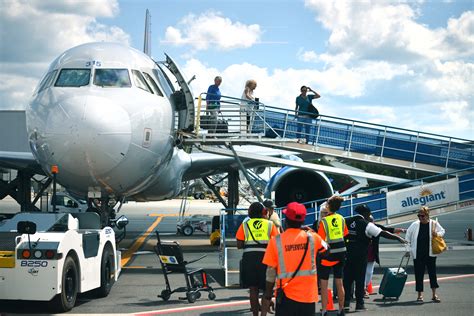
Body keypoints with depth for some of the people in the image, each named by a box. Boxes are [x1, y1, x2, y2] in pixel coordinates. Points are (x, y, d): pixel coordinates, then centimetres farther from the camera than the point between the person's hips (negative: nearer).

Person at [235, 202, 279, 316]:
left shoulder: (245, 224, 8)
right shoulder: (270, 224, 7)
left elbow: (239, 245, 2)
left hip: (249, 256, 1)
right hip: (265, 256, -1)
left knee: (253, 289, 7)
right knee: (267, 288, 11)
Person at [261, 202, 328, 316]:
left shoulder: (276, 241, -8)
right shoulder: (312, 238, -4)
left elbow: (270, 273, -5)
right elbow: (326, 249, 17)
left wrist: (267, 297, 3)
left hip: (286, 295, -1)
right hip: (309, 295, 2)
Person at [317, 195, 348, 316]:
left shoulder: (324, 221, -14)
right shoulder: (341, 219, 1)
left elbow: (320, 239, -16)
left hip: (328, 253, -5)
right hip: (341, 252, 5)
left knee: (324, 284, 1)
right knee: (339, 283, 14)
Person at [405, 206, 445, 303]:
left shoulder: (434, 224, -2)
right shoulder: (415, 225, -1)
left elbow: (442, 231, 11)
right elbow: (408, 236, 9)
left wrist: (437, 234, -11)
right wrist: (408, 248, 6)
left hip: (430, 254, 0)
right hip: (418, 254, 0)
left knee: (432, 273, 3)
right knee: (419, 275, 2)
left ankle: (434, 294, 13)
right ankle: (420, 295, 11)